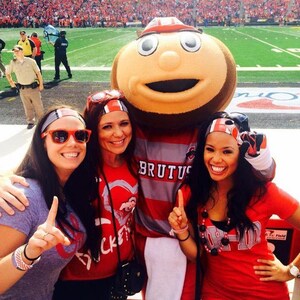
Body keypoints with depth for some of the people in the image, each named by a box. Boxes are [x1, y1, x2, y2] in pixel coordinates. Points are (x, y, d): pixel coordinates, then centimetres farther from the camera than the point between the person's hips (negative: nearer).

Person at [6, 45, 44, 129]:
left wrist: (41, 84, -3)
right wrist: (11, 82, 12)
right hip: (22, 89, 2)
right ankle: (30, 122, 22)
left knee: (38, 106, 4)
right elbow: (7, 73, 18)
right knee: (27, 107, 9)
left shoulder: (30, 61, -6)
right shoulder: (13, 63, 1)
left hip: (34, 87, -2)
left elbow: (38, 73, -2)